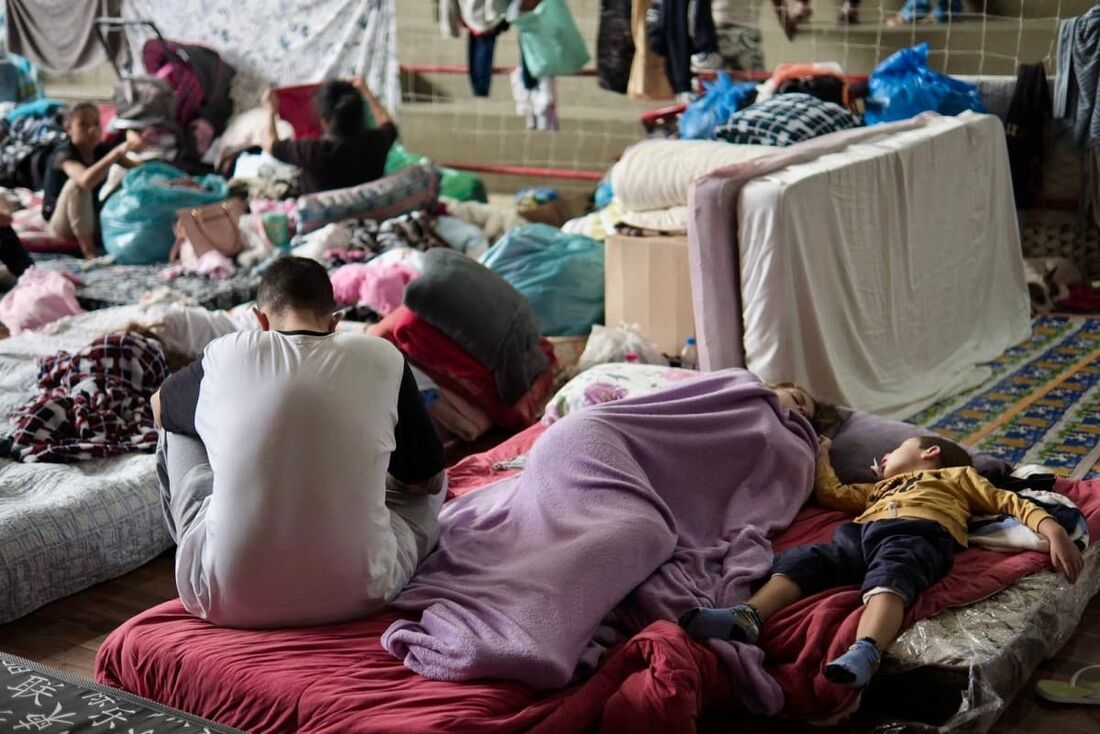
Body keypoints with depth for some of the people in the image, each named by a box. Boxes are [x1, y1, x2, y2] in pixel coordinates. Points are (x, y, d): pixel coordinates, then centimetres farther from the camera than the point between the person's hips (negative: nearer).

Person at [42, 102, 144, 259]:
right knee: (77, 184, -35)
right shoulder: (64, 153, -23)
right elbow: (86, 180, -45)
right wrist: (119, 151, -52)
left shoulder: (103, 150, -3)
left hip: (92, 218, 6)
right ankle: (88, 249, -27)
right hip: (61, 224, -6)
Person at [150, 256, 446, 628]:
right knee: (430, 486, 27)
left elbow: (159, 408, 22)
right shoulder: (383, 357, -3)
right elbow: (428, 481, 10)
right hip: (354, 595, 0)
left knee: (177, 431, 25)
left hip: (226, 599, 1)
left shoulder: (225, 354, -1)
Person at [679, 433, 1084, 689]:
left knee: (890, 577, -37)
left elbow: (1010, 502, 24)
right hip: (860, 533, 5)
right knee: (802, 560, -23)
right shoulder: (882, 488, 47)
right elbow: (834, 494, 47)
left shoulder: (958, 475, 34)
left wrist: (1051, 528, 9)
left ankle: (865, 652, -64)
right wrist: (821, 455, 56)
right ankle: (748, 617, -46)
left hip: (918, 532, -5)